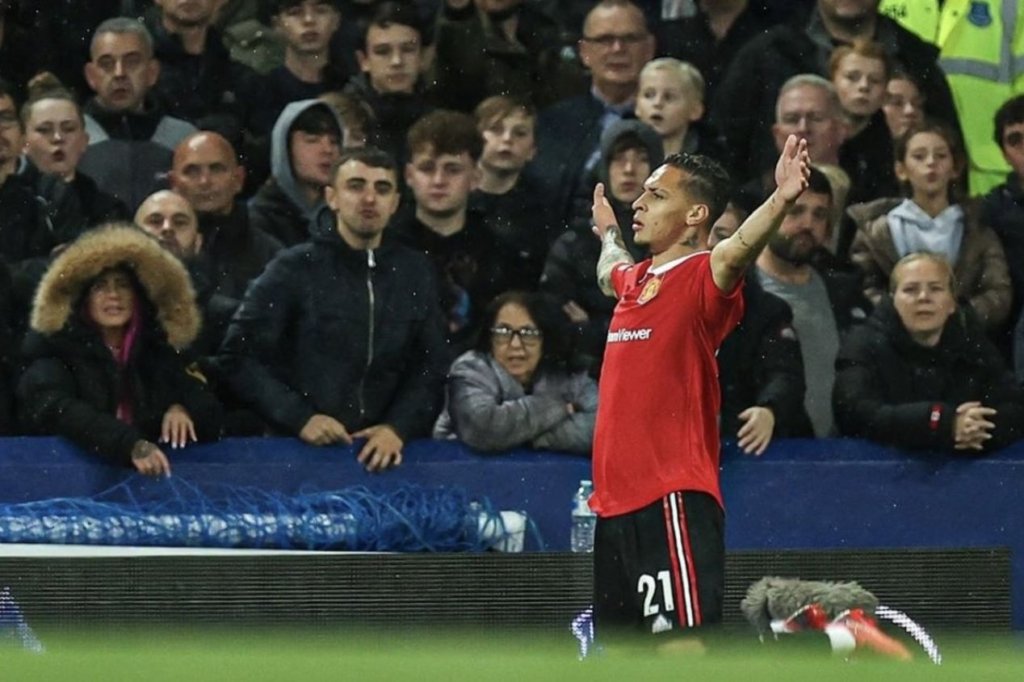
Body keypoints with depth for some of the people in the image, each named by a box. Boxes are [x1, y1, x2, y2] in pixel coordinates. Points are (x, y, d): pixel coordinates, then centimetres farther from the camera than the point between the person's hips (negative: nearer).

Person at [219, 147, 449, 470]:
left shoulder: (415, 273, 12)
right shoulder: (294, 269, 2)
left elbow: (432, 366, 10)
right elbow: (239, 356, 1)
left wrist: (398, 428, -7)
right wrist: (300, 418, -10)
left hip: (385, 450, 2)